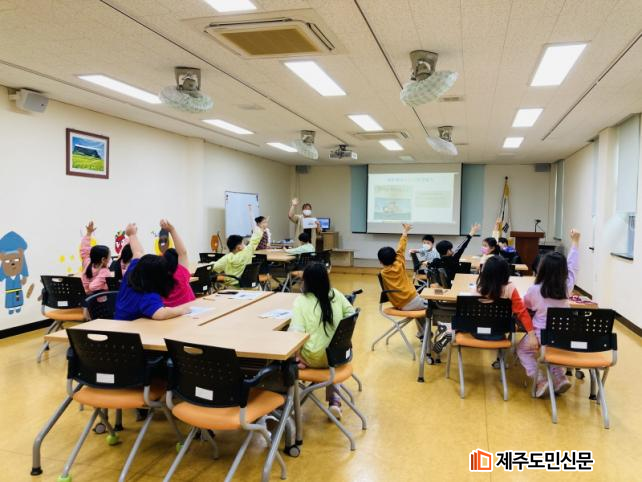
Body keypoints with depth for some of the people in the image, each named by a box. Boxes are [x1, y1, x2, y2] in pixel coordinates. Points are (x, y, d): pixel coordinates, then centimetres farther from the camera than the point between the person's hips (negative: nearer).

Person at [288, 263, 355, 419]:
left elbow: (296, 331, -23)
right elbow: (351, 314, 9)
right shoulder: (335, 294, -3)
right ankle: (334, 399, 25)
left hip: (314, 358, -3)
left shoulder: (301, 300, -15)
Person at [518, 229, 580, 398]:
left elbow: (527, 306, 7)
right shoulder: (567, 286, -8)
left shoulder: (534, 290, -14)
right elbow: (573, 266, 9)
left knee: (523, 349, 19)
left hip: (541, 336, -4)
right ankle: (560, 377, 15)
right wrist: (575, 242, 19)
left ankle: (540, 380, 2)